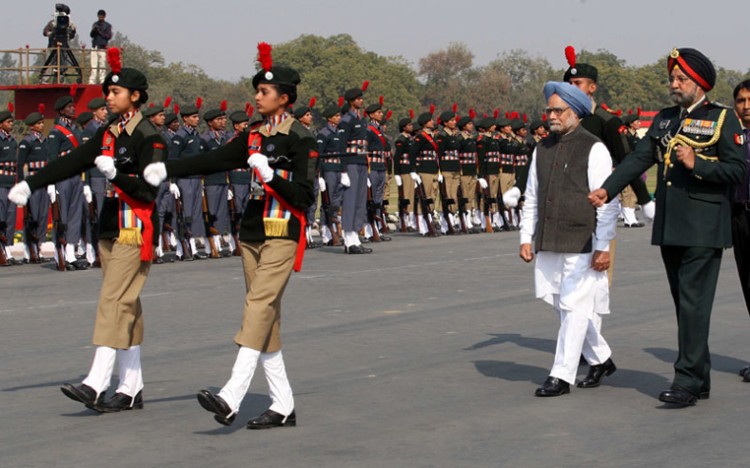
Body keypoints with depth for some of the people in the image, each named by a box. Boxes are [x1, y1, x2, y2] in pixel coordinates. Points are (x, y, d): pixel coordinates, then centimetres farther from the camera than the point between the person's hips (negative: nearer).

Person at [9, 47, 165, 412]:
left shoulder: (148, 137, -10)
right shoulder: (108, 135, 14)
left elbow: (148, 190, -16)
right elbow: (71, 162, 13)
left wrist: (115, 174, -28)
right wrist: (30, 183, 6)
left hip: (135, 231, -8)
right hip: (110, 230, 8)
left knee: (114, 302, -13)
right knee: (125, 306, 9)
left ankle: (96, 384, -16)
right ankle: (132, 388, 13)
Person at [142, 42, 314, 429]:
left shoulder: (300, 140, -6)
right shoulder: (254, 137, 13)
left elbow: (303, 196, -10)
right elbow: (212, 161, 9)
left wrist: (270, 176, -22)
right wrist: (167, 170, -1)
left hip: (283, 235, -7)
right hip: (253, 233, 7)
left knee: (260, 305, -18)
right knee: (266, 315, 6)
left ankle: (231, 398, -27)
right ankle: (283, 407, 12)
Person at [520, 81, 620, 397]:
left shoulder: (594, 149, -6)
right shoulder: (542, 149, 12)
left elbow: (608, 202, -8)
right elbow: (531, 197, 18)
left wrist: (603, 247, -12)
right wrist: (526, 237, 11)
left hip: (582, 244, -7)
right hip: (548, 244, 7)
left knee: (574, 307, -5)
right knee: (564, 307, 12)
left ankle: (562, 376, -1)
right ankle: (600, 359, 29)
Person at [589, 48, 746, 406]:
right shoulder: (664, 119, 15)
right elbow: (639, 159, 7)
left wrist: (696, 164, -19)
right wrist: (607, 190, -7)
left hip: (703, 229, -6)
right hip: (669, 227, 6)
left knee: (694, 303, -10)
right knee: (683, 303, 10)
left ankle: (687, 381, -10)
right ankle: (700, 379, 18)